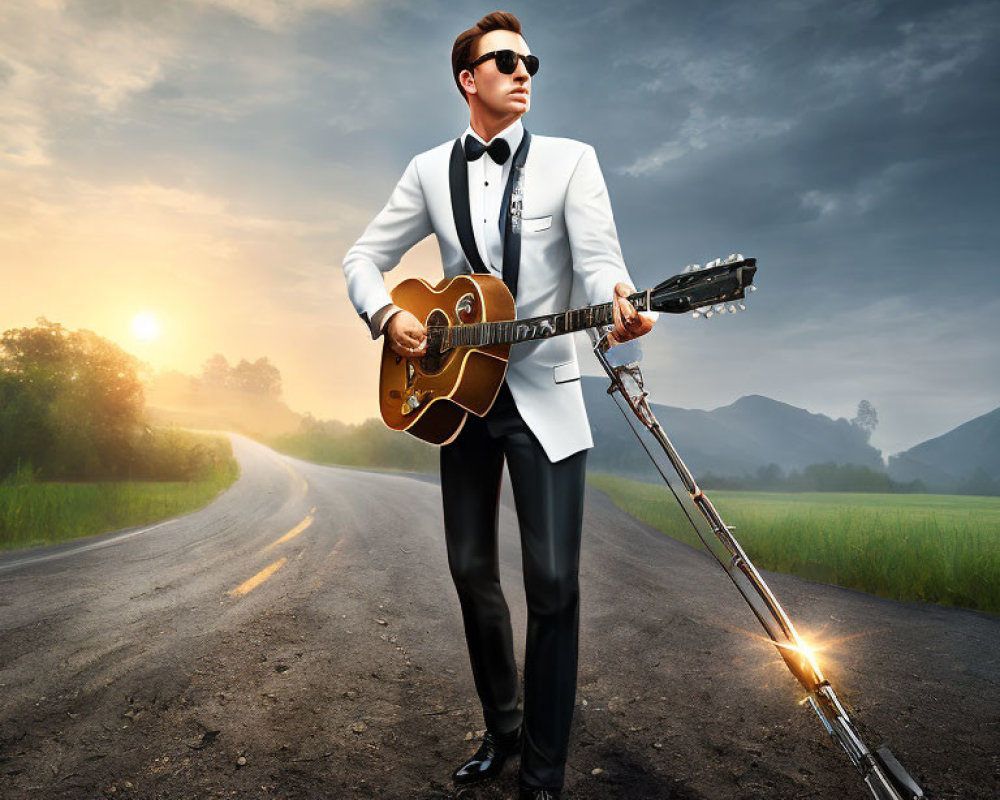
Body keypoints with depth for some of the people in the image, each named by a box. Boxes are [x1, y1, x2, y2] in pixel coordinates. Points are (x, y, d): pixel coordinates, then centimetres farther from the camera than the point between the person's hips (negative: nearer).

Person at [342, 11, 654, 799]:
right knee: (472, 570, 11)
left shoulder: (570, 159, 0)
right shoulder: (430, 170, 9)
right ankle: (501, 730, 32)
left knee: (554, 582, -7)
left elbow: (599, 259, -13)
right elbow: (364, 257, 12)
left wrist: (618, 305, -36)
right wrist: (386, 316, -8)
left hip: (543, 395, -3)